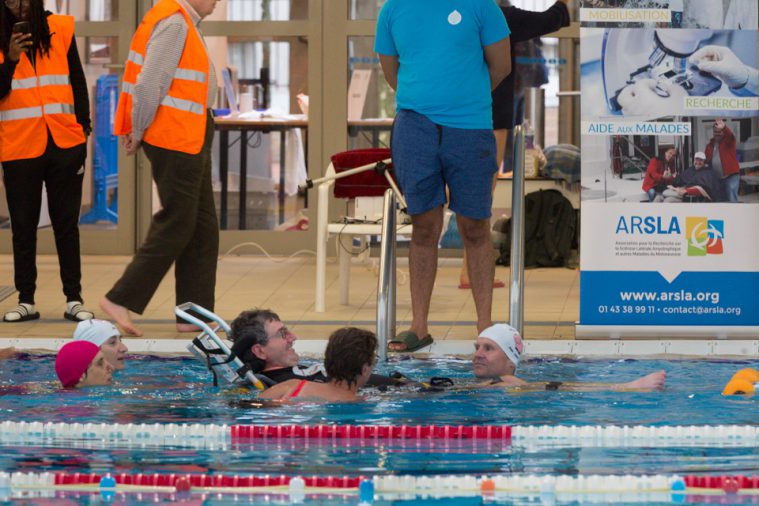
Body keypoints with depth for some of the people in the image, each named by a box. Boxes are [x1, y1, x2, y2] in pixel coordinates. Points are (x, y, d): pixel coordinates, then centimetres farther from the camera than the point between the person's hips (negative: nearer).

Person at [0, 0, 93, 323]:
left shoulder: (61, 30, 3)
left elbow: (77, 81, 10)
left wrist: (83, 127, 6)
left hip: (64, 142, 1)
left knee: (66, 223, 5)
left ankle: (73, 299, 8)